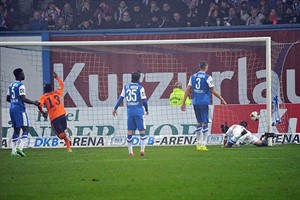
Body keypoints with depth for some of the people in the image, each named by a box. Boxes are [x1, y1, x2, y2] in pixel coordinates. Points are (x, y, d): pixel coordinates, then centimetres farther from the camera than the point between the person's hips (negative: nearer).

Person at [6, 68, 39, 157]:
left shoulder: (11, 85, 13)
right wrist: (34, 103, -8)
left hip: (12, 109, 8)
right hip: (20, 109, -8)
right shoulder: (21, 86, -12)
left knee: (16, 130, 11)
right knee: (25, 129, -6)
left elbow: (8, 98, 18)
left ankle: (13, 151, 5)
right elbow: (23, 99, -18)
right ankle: (20, 148, -19)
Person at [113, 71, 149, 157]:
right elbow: (144, 100, -7)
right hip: (139, 111, -4)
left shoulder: (126, 87, 5)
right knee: (142, 131, 2)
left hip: (129, 111, 4)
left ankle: (130, 151, 8)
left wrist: (115, 108, 16)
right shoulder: (140, 88, -7)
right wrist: (146, 110, 10)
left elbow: (121, 98, 7)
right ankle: (142, 150, -7)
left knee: (129, 132, 7)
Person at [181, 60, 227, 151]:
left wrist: (183, 103, 10)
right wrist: (222, 99, 3)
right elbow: (213, 91, -8)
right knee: (205, 123, -2)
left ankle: (199, 144, 17)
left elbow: (187, 90, 7)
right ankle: (203, 145, -7)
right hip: (204, 103, -5)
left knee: (199, 123, 16)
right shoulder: (207, 77, -8)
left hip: (195, 102, 5)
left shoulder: (193, 76, 8)